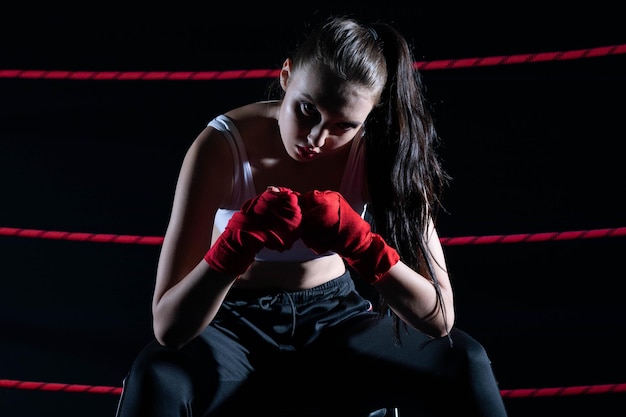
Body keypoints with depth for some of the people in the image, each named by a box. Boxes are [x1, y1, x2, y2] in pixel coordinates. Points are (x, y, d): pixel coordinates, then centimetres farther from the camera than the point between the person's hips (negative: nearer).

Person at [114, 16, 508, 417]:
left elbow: (439, 318, -19)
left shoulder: (380, 152, -15)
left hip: (338, 323, 2)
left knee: (464, 364, -25)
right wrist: (237, 245, -40)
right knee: (156, 380, -35)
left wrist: (361, 244, -34)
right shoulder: (222, 146, -20)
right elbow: (169, 327, -24)